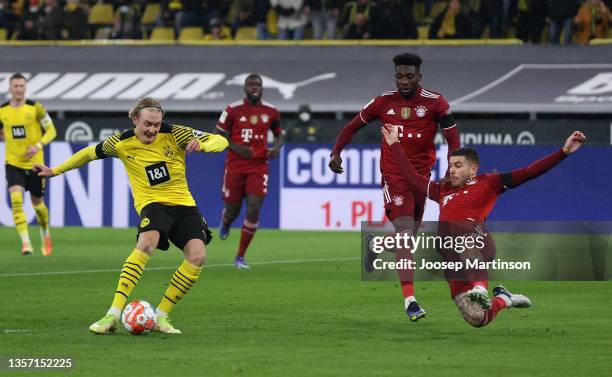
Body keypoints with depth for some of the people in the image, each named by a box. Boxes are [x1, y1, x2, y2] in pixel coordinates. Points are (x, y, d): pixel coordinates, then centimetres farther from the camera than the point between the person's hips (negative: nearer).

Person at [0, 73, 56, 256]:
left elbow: (51, 130, -6)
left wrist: (38, 145, -20)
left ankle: (45, 234, 42)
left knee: (37, 203, 12)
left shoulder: (35, 108, -7)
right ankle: (25, 243, -22)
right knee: (16, 199, -21)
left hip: (35, 163, -1)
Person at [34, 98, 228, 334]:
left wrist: (201, 144, -30)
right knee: (147, 243, -34)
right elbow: (90, 153, 14)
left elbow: (220, 141, -7)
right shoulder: (121, 143, -5)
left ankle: (161, 316, -6)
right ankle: (113, 315, -38)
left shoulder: (174, 134, -7)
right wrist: (55, 171, 18)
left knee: (197, 256, -19)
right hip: (153, 203, -3)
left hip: (183, 203, 3)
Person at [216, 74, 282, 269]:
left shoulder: (271, 111, 4)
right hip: (235, 166, -1)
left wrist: (277, 148, -4)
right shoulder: (233, 110, -4)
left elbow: (278, 134, 18)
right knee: (233, 210, 4)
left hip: (258, 167, 1)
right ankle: (225, 221, 47)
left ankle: (240, 256, -1)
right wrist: (236, 148, -16)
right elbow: (219, 136, 1)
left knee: (254, 210, -13)